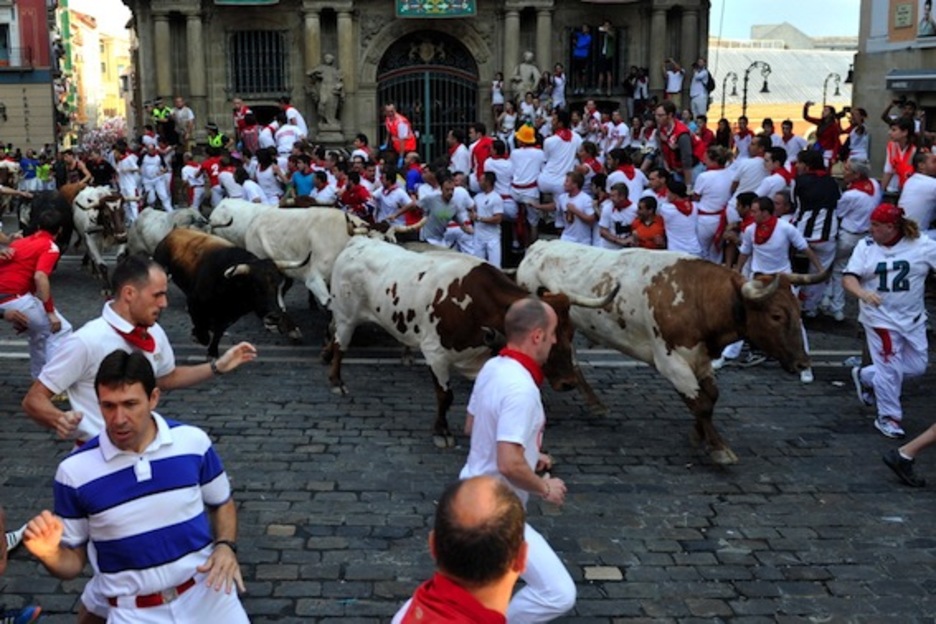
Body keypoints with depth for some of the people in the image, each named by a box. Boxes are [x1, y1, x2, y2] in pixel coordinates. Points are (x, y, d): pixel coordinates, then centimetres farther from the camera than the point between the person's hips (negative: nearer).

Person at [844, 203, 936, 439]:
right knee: (890, 369, 0)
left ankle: (865, 376, 31)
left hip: (913, 319, 3)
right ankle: (888, 417, 18)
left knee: (917, 367, 10)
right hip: (880, 319, -2)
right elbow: (848, 278, -11)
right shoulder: (865, 247, -5)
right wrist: (863, 293, -31)